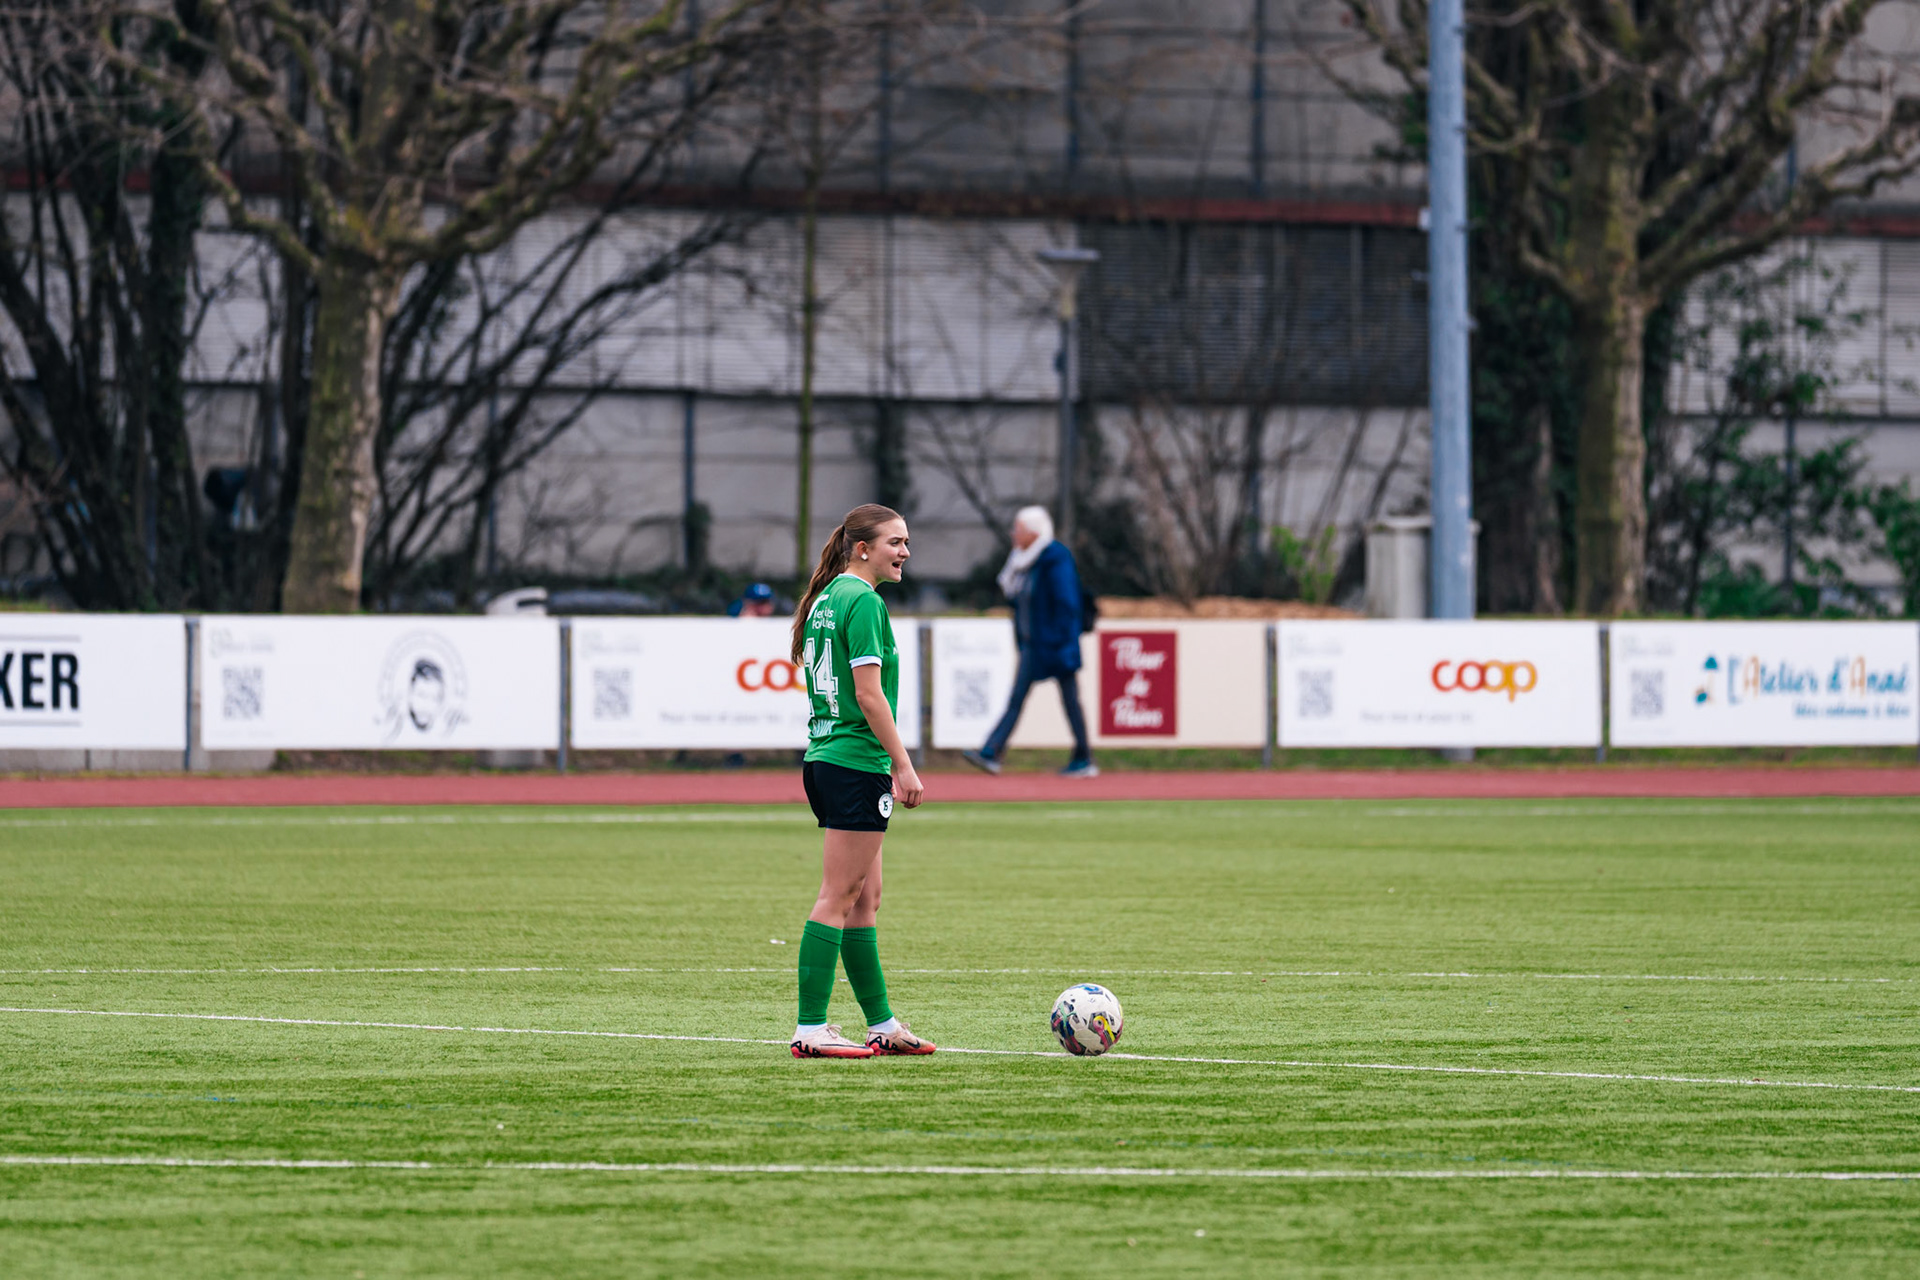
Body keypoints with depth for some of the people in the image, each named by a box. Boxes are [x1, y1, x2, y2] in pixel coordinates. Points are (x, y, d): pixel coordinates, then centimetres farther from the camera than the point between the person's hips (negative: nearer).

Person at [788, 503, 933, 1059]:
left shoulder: (825, 599, 16)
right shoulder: (863, 601, -13)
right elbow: (869, 694, -18)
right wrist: (903, 764, -15)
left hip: (824, 759, 10)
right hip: (857, 764, -10)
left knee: (865, 897, 14)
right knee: (838, 897, -8)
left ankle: (882, 1023, 20)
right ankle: (810, 1029, -8)